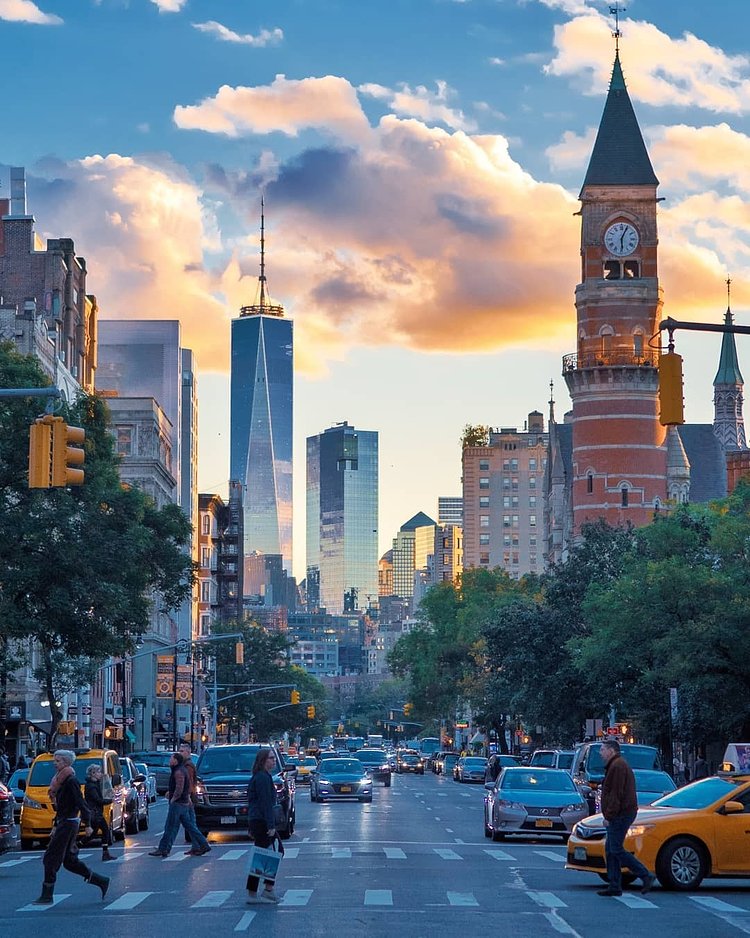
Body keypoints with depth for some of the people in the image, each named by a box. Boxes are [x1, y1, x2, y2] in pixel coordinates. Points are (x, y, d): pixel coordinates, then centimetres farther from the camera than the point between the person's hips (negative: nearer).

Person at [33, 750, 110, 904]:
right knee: (69, 860, 13)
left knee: (51, 858, -7)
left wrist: (87, 824, -21)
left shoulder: (71, 781, -15)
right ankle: (101, 881, 19)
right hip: (63, 823, 10)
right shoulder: (61, 780, 14)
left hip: (69, 823, -10)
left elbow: (81, 803, -19)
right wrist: (55, 825, 23)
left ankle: (47, 896, -2)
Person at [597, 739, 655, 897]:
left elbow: (616, 794, -20)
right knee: (610, 849, 10)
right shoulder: (616, 765, 21)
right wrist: (609, 815, 19)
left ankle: (646, 876, -9)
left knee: (616, 850, -10)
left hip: (620, 815, -11)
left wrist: (609, 816, -20)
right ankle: (614, 886, 10)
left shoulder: (617, 766, -14)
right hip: (620, 815, 11)